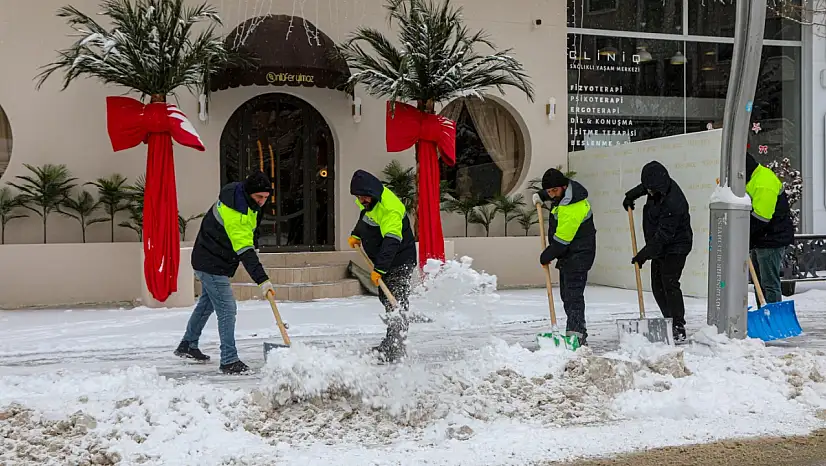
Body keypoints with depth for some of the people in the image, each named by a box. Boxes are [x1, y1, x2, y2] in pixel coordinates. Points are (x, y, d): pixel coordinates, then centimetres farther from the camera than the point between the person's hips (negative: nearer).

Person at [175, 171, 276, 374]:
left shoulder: (242, 198, 0)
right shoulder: (233, 212, -31)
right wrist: (262, 280, -39)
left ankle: (188, 345, 39)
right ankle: (229, 361, -9)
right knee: (227, 310, -12)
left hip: (209, 261, 11)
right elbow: (245, 251, -36)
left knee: (207, 303, 23)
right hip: (213, 265, -11)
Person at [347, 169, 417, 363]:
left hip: (399, 262, -10)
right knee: (386, 298, 16)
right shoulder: (369, 200, 0)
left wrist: (379, 269, -42)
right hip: (384, 261, 10)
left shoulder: (389, 209, -30)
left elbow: (391, 242, -37)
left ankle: (394, 351, -15)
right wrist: (356, 235, 23)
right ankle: (391, 344, 27)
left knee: (395, 304, -14)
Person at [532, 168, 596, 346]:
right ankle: (577, 334, 19)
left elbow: (562, 240, -23)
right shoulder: (568, 187, 3)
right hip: (568, 255, 11)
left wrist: (547, 256, -10)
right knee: (567, 295, 13)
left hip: (577, 256, -11)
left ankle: (576, 333, -18)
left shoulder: (571, 209, -28)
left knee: (573, 296, -16)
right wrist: (541, 196, 27)